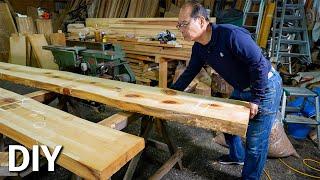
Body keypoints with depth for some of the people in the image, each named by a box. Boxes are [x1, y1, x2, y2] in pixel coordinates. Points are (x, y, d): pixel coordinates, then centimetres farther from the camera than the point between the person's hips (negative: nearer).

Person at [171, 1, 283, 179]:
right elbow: (190, 72, 7)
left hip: (265, 87, -8)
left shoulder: (231, 35, -31)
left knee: (256, 141, -1)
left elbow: (259, 64, -28)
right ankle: (237, 156, 47)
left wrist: (255, 99, -23)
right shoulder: (199, 47, -4)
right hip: (241, 89, 8)